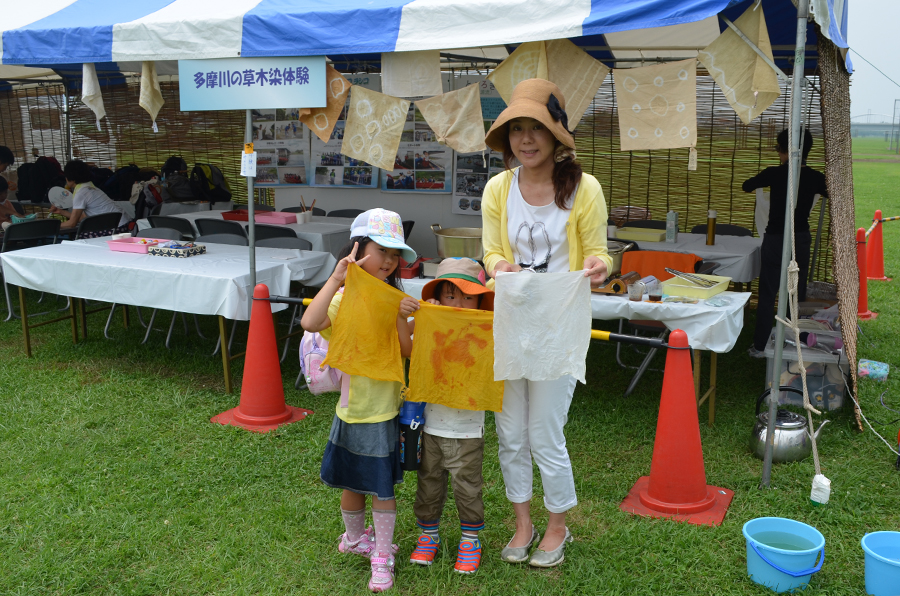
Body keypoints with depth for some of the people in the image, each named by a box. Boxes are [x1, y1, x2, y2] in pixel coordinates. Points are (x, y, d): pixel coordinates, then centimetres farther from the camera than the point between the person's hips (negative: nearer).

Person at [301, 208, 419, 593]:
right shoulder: (343, 298, -10)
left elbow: (407, 352, -8)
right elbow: (310, 322, -32)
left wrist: (399, 317, -22)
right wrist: (336, 279, -32)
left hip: (386, 408, 2)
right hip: (353, 406, -1)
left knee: (383, 486, 8)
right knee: (352, 483, 17)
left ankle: (382, 558, 22)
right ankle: (354, 539, 42)